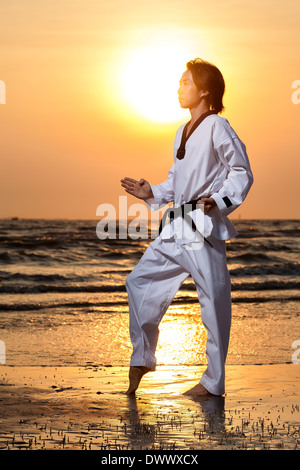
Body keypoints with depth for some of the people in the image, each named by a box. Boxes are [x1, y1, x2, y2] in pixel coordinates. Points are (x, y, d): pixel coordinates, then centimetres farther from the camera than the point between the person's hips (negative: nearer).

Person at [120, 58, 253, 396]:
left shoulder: (216, 126, -7)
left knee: (213, 299, -4)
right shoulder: (182, 133, 18)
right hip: (177, 226, 9)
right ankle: (142, 358, 22)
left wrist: (220, 201, -21)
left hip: (205, 227, -9)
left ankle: (213, 381, 5)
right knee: (141, 280, 10)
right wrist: (152, 194, 12)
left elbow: (242, 172, -8)